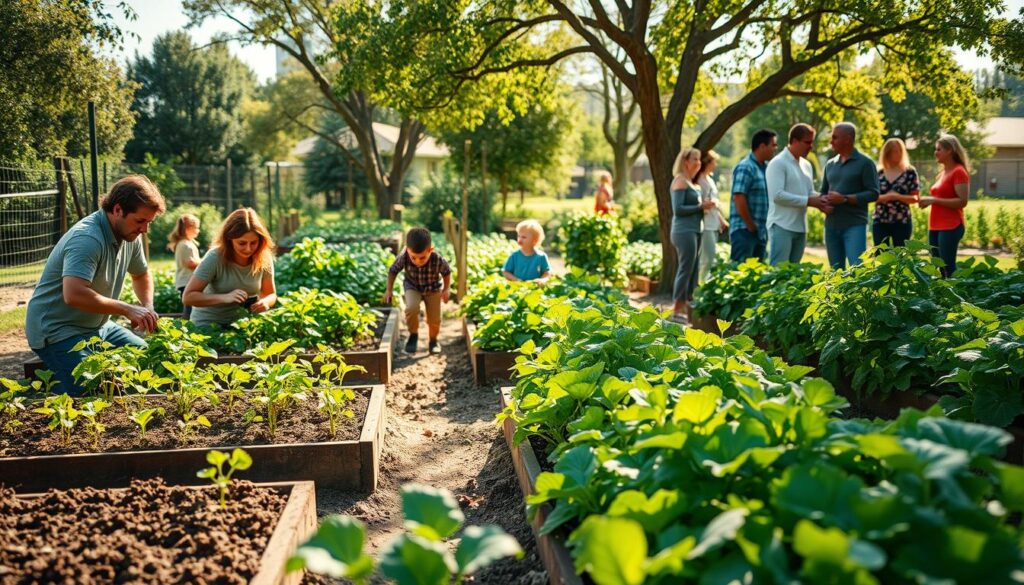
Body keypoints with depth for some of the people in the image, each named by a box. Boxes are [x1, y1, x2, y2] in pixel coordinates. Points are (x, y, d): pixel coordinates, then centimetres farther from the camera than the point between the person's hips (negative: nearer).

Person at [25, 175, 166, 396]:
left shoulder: (130, 236, 2)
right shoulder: (87, 238, -26)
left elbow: (141, 274, 21)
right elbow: (74, 295, -39)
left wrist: (148, 307, 1)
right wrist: (127, 309, -33)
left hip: (98, 326, 9)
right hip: (57, 330, -9)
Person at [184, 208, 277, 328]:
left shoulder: (264, 259, -9)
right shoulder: (215, 258, -19)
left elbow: (271, 294, 6)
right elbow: (188, 297, -18)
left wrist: (265, 302, -18)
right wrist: (225, 297, -31)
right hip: (208, 324, -3)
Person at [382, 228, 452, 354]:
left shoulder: (438, 260, -34)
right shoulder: (403, 258, -32)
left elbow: (447, 272, -10)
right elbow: (392, 271, -10)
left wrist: (445, 289, -9)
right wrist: (389, 290, -11)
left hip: (433, 288, 0)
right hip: (412, 287, 0)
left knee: (434, 319, 0)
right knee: (411, 309, -27)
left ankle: (433, 341, 32)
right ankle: (413, 335, 2)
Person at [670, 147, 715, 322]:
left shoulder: (692, 182, 18)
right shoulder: (680, 181, -9)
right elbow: (678, 209, -15)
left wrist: (704, 207, 3)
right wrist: (700, 206, -14)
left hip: (694, 230, 9)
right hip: (684, 231, -9)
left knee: (691, 271, 9)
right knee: (685, 270, -9)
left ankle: (686, 307, 14)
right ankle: (677, 311, -6)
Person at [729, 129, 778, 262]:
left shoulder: (766, 167, 14)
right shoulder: (745, 168, -12)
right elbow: (739, 198, -18)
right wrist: (751, 226, -15)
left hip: (761, 231, 8)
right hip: (744, 230, -8)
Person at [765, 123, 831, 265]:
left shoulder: (806, 165, 15)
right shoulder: (778, 163, -9)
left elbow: (810, 193, 20)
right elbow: (777, 195, -19)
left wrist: (820, 203, -3)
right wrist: (808, 201, -18)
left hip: (800, 227, 8)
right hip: (782, 226, -8)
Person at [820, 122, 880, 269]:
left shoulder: (865, 163, -2)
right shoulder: (830, 164, 15)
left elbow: (873, 193, -9)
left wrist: (844, 199, -17)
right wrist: (824, 200, -4)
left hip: (854, 225, -6)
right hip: (831, 226, 6)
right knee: (836, 271, 9)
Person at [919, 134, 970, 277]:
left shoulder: (959, 172, -10)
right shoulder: (943, 173, 16)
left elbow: (962, 201, -17)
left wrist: (934, 200, -18)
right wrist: (930, 200, 8)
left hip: (950, 227, -9)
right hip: (936, 226, 9)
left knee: (948, 268, -9)